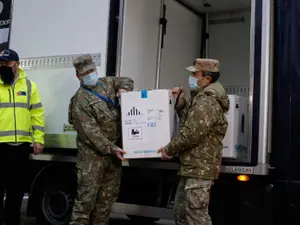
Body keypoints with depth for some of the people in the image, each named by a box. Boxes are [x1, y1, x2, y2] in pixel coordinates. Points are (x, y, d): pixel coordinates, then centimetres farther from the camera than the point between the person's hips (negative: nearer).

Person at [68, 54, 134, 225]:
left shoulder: (106, 83, 9)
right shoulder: (81, 100, -12)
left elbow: (126, 81, 25)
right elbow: (90, 132, -18)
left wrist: (123, 89, 1)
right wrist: (110, 148, -22)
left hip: (113, 150, 7)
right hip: (93, 153, -7)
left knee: (109, 194, 14)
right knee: (87, 194, -7)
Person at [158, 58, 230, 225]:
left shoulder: (206, 101, -17)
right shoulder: (203, 98, 18)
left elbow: (192, 134, -23)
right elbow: (189, 121, 26)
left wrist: (169, 149, -9)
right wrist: (181, 101, 13)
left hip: (199, 168, -11)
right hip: (194, 167, 11)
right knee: (181, 211, 18)